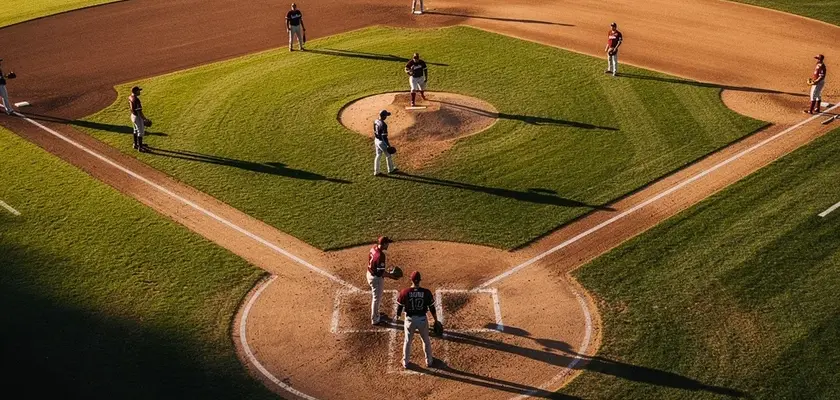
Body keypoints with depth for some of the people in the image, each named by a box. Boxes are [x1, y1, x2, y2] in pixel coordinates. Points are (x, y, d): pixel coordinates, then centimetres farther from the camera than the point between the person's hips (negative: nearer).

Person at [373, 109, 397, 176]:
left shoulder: (375, 122, -2)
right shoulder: (383, 125, -27)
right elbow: (384, 136, -25)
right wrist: (388, 145, -16)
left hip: (376, 140, 8)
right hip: (382, 142, -8)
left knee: (378, 156, 17)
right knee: (388, 155, 15)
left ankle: (376, 172, 21)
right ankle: (390, 169, 33)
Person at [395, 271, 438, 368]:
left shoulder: (404, 292, -15)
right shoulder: (426, 292, -14)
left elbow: (400, 306, -4)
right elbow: (432, 308, -6)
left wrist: (397, 316, 16)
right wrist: (436, 320, 8)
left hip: (409, 319, 0)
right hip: (422, 319, 0)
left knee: (407, 341, 20)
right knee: (426, 340, 22)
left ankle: (405, 362, 32)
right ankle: (429, 361, 35)